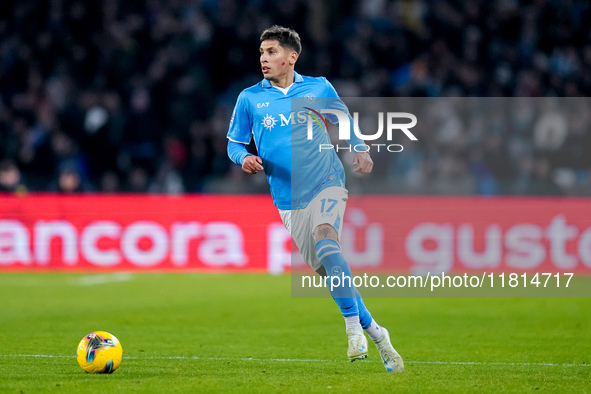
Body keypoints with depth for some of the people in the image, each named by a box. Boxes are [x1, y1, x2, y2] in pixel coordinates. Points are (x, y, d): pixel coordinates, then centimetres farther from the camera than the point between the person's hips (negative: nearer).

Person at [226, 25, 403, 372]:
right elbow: (235, 143, 10)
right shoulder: (249, 99, 4)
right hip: (289, 198, 3)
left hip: (326, 184, -2)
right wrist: (244, 158, -12)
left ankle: (354, 326, -27)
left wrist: (360, 150, 2)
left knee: (326, 242, -30)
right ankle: (373, 332, 17)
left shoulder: (319, 88, 3)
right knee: (327, 270, 3)